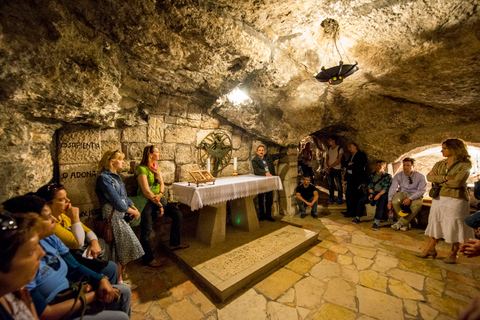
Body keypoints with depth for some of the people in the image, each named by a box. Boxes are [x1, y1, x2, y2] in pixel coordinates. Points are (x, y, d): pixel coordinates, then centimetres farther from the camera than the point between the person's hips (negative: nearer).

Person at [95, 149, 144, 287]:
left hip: (121, 215, 9)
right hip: (113, 217, -8)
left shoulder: (116, 176, 13)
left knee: (124, 249, 13)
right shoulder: (104, 178, -14)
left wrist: (134, 208, -1)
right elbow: (115, 200, -19)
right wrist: (132, 212, -11)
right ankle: (119, 282, 20)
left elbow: (124, 196, 13)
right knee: (119, 249, 2)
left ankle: (120, 279, 29)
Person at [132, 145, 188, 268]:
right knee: (146, 230, -7)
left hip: (158, 199, 8)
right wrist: (160, 205, -16)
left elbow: (162, 184, 6)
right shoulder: (142, 169, -14)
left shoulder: (156, 167, 10)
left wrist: (160, 194, -16)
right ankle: (148, 259, 15)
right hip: (146, 201, -7)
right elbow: (146, 191, -19)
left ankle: (174, 243, 16)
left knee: (177, 214, 0)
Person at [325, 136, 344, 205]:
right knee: (330, 184, 10)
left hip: (336, 169, -5)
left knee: (338, 184, 0)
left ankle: (340, 199, 13)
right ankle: (331, 199, 22)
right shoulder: (329, 149, 9)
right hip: (329, 169, 5)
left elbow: (338, 161, -12)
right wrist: (327, 167, -5)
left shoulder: (340, 149, -8)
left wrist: (330, 166, -14)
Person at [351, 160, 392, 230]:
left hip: (382, 193, -4)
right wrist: (371, 193, -6)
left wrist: (378, 195, -20)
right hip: (373, 192, 4)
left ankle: (376, 222, -36)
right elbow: (369, 186, 12)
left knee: (380, 203, -34)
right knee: (361, 200, -20)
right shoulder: (372, 175, 18)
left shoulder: (388, 176, 4)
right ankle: (357, 218, -11)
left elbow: (386, 188, -7)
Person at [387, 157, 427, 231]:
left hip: (415, 195, -1)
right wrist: (390, 200, -21)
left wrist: (410, 199, -27)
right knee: (395, 202, -32)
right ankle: (405, 223, -14)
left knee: (416, 205, -35)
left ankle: (400, 222, -20)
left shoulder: (420, 177, -5)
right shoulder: (398, 175, -2)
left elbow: (421, 190, -11)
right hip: (402, 193, 1)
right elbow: (393, 188, -9)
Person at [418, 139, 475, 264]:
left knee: (455, 226, 5)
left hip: (456, 200, -4)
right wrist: (445, 177, -17)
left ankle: (453, 254, 20)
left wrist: (438, 179, -7)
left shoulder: (465, 164, -5)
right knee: (435, 223, 8)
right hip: (439, 198, 5)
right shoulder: (439, 164, 9)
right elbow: (429, 177, -5)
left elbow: (457, 182, -17)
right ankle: (430, 249, 18)